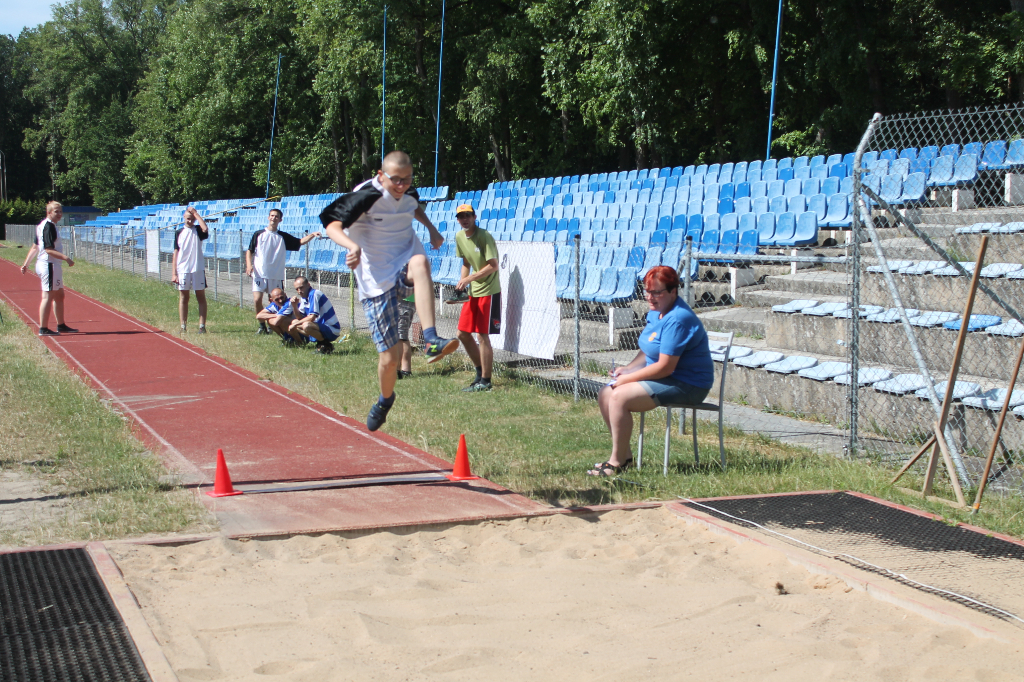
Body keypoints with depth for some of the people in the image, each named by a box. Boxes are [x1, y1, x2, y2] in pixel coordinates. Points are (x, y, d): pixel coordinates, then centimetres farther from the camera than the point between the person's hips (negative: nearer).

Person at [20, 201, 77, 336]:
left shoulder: (42, 225, 14)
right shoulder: (49, 226, -17)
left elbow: (35, 247, 18)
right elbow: (49, 249, -23)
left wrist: (26, 264, 20)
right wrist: (66, 258, -26)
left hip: (54, 266, 11)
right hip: (49, 265, -11)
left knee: (59, 295, 17)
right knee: (48, 296, -7)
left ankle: (61, 325, 25)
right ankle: (43, 329, -5)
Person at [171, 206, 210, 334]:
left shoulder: (198, 230, 3)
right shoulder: (179, 232, 7)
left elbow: (205, 229, -23)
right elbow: (175, 253, 7)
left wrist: (195, 213, -14)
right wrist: (174, 273, 1)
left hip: (198, 268, -1)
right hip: (183, 269, 1)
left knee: (201, 297, 0)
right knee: (183, 298, 5)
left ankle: (202, 326, 3)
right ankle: (183, 326, 9)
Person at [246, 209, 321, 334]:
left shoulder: (283, 237, 8)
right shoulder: (258, 235, 7)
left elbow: (300, 242, 3)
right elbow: (249, 251, 9)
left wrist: (312, 235, -13)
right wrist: (249, 265, -7)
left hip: (276, 275, 1)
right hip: (259, 274, -1)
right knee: (257, 300, -9)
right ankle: (262, 325, 8)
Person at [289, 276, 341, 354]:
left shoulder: (314, 294, -17)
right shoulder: (303, 298, 11)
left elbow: (312, 317, -23)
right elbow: (299, 317, 14)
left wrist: (295, 324, -14)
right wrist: (295, 306, -4)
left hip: (332, 330, -10)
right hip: (320, 326, 10)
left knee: (306, 325, -35)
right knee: (294, 322, 13)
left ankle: (326, 345, -15)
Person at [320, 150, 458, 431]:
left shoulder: (408, 193, 4)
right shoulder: (365, 196, -14)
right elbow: (332, 225, -23)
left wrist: (431, 227, 14)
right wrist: (352, 245, -42)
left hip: (405, 264, 3)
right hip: (377, 281, -3)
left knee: (420, 262, -38)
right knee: (390, 356, -3)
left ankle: (431, 339, -46)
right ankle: (385, 400, 30)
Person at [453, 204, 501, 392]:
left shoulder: (484, 236, -16)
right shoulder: (459, 237, 7)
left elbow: (493, 265, -19)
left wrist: (468, 279, -20)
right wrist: (461, 282, 2)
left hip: (489, 292, -8)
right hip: (473, 292, 8)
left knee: (482, 336, -7)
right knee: (463, 333, 9)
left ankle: (485, 381, 1)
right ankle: (480, 372, 24)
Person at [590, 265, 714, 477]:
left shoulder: (678, 320, -23)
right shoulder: (657, 312, 9)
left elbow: (665, 367, -26)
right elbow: (648, 351, 21)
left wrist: (628, 378, -17)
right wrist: (627, 369, 2)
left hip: (686, 385, -11)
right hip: (664, 379, 11)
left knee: (619, 397, -24)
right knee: (604, 395, 2)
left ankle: (617, 462, -14)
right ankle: (625, 455, 9)